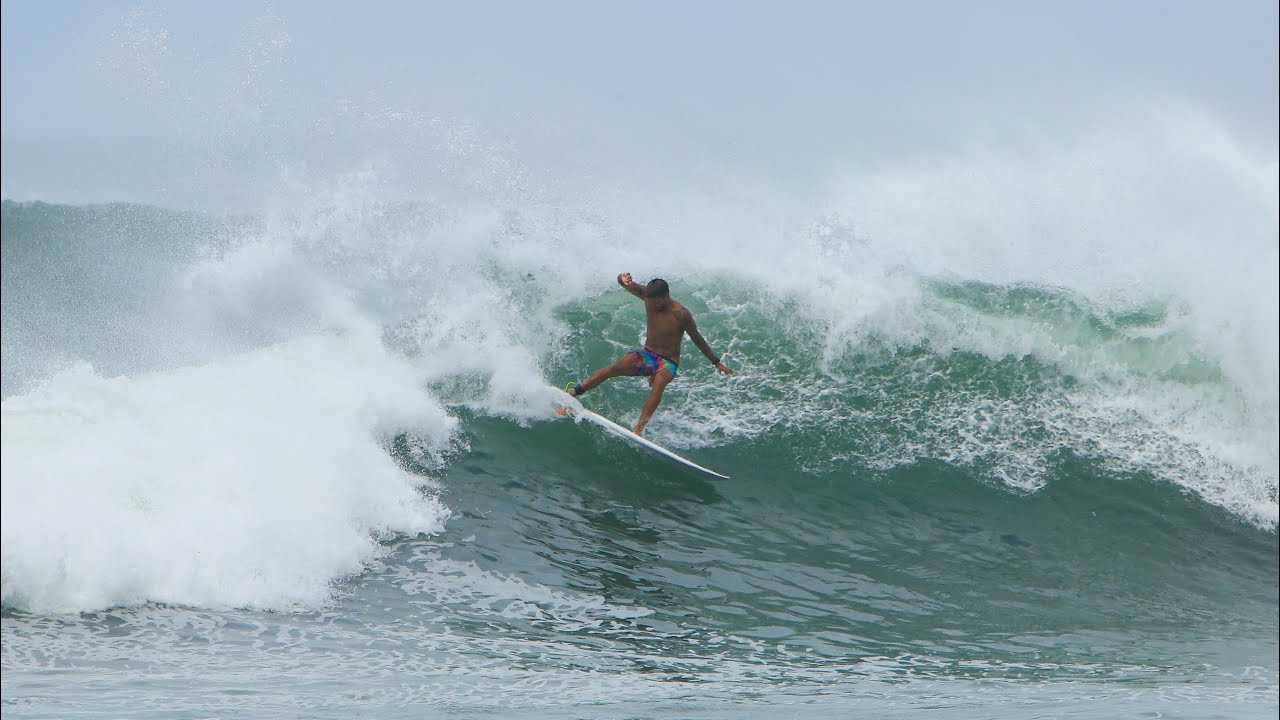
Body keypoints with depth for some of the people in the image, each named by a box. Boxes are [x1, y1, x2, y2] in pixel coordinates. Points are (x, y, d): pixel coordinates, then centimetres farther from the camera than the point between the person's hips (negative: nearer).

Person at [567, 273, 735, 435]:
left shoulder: (681, 314, -15)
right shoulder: (648, 296, -5)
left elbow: (698, 339, -6)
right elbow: (622, 281, -6)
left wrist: (717, 363, -2)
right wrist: (624, 278, -31)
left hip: (668, 363, -4)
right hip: (647, 355, 4)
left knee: (659, 381, -37)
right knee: (616, 367, -24)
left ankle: (639, 427, -47)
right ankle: (574, 392, -27)